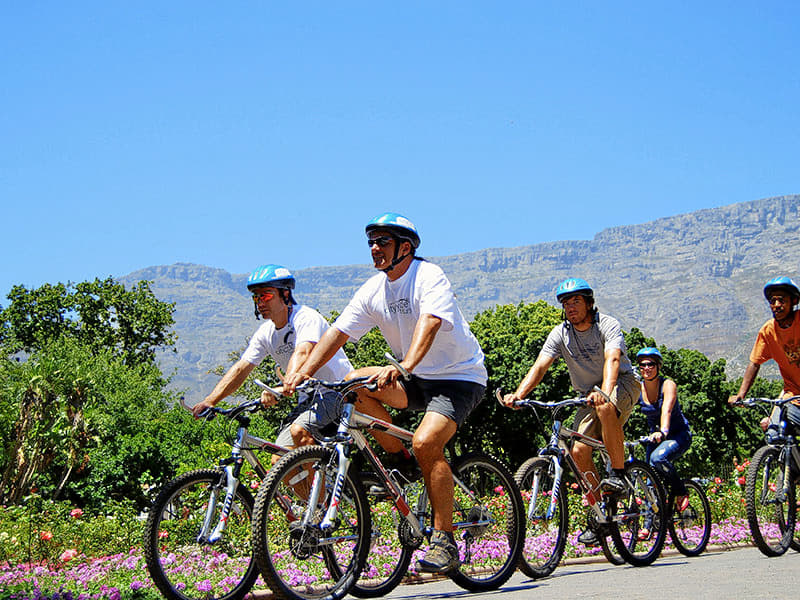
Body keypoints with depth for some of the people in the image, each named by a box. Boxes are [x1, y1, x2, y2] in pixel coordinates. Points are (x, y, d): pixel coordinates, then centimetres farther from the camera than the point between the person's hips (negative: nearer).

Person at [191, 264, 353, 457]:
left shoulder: (306, 317, -18)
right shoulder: (265, 333, 4)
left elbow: (302, 354, -36)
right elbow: (240, 368, -1)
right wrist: (209, 401, -14)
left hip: (337, 390, -7)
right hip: (308, 398, 8)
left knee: (299, 431, -33)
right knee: (279, 461, -5)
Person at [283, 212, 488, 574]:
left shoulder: (429, 277, -17)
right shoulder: (373, 290, 2)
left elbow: (429, 324, -35)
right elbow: (337, 333, -3)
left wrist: (403, 367, -51)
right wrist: (304, 372, -18)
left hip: (460, 378, -7)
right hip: (417, 380, 7)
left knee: (425, 442, -29)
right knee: (354, 384, -15)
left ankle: (444, 541, -19)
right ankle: (400, 461, 0)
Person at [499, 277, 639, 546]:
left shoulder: (607, 325, -18)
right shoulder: (560, 334, -6)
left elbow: (612, 360, -36)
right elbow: (539, 366, -16)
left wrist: (605, 392, -55)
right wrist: (518, 394, -34)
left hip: (623, 384, -5)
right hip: (589, 394, 5)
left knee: (605, 407, -39)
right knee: (579, 450, -13)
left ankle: (618, 474, -26)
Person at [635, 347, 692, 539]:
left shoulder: (668, 385, -18)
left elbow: (666, 410, -36)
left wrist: (663, 432, -53)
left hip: (679, 435, -5)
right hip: (655, 437, 5)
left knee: (658, 458, -32)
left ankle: (681, 492, -10)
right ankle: (649, 524, 4)